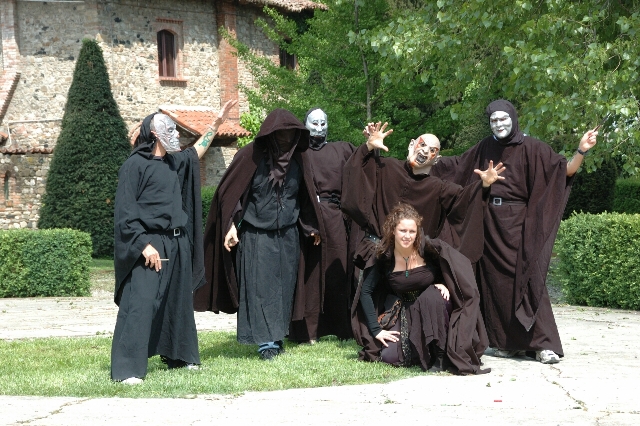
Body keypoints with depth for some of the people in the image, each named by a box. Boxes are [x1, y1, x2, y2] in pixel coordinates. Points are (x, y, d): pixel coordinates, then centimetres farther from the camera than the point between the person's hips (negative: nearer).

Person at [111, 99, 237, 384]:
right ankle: (127, 369, -17)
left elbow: (196, 152, 36)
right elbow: (125, 211, -12)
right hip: (149, 246, -8)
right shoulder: (135, 165, -8)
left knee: (178, 302, 16)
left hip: (177, 245, 8)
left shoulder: (174, 163, 15)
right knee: (140, 305, -14)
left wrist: (217, 123, 33)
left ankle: (178, 356, 30)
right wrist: (143, 244, -20)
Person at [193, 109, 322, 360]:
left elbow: (305, 195, 16)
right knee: (259, 287, -6)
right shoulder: (251, 156, -10)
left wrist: (310, 226, 21)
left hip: (288, 235, 4)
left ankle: (278, 337, 16)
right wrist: (231, 225, -13)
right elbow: (231, 192, -7)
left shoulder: (297, 158, 4)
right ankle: (266, 342, -4)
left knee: (284, 288, 6)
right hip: (256, 234, -4)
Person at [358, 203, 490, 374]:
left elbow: (455, 268, -4)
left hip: (433, 307, -2)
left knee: (432, 295, -37)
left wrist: (445, 284, -24)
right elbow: (366, 292, -6)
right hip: (404, 313, 2)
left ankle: (441, 355, -23)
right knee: (390, 357, -20)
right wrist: (376, 330, -12)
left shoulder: (427, 248, -16)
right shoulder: (386, 258, -11)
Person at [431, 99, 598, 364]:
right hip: (489, 222, 5)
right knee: (496, 282, 3)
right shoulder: (485, 148, 10)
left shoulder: (531, 148, -3)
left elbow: (565, 170, -10)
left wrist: (581, 152, -26)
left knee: (525, 280, -11)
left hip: (517, 223, -5)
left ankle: (545, 344, -11)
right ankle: (508, 342, 10)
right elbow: (456, 166, 24)